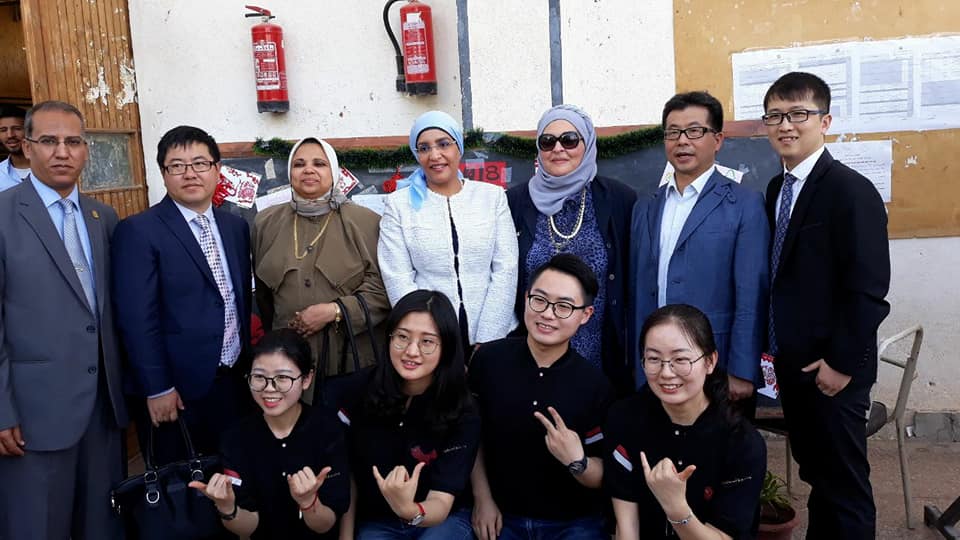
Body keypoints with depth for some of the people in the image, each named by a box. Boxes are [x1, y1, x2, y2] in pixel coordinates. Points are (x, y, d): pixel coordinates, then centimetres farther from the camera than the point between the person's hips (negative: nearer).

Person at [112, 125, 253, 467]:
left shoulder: (236, 226, 8)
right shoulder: (138, 231, -11)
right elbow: (137, 319, -14)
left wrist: (247, 362, 12)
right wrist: (157, 389, -15)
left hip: (234, 383, 5)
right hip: (177, 390, -5)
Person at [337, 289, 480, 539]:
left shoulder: (462, 413, -18)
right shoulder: (360, 388, -13)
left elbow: (441, 504, -22)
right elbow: (346, 471, 0)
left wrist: (410, 510, -42)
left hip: (443, 519, -1)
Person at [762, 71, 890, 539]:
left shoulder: (851, 191, -15)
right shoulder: (776, 189, 9)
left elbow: (868, 287, -18)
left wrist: (843, 363, -17)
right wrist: (774, 345, 8)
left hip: (830, 369, -7)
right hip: (790, 362, 7)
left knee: (844, 483, 6)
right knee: (815, 475, 19)